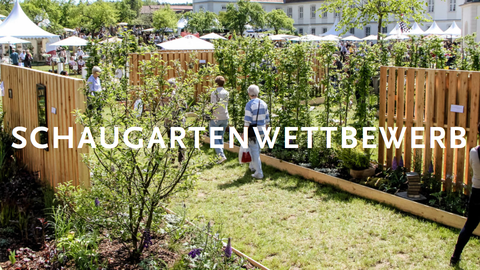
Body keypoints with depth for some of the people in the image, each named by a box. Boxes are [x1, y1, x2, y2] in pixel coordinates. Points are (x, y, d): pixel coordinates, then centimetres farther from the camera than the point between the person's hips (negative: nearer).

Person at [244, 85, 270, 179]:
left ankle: (259, 173, -4)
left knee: (254, 152, -3)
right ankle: (252, 166, 40)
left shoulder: (249, 105, -15)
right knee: (257, 149, 23)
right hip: (261, 131, 7)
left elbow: (247, 121, -18)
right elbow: (267, 119, 11)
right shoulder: (263, 104, 5)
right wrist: (265, 130, 23)